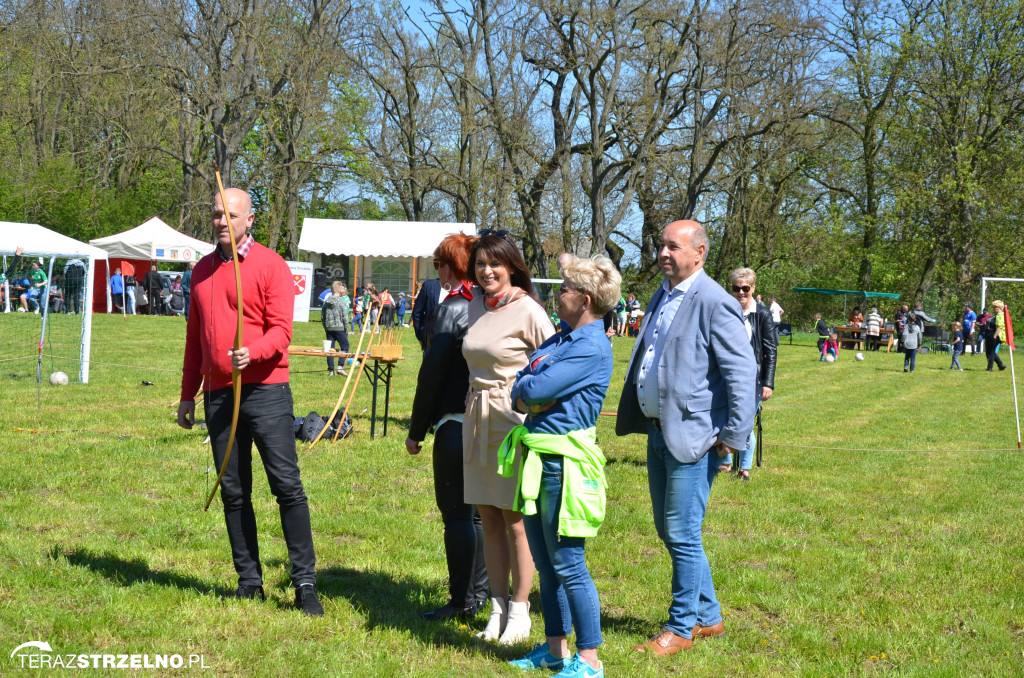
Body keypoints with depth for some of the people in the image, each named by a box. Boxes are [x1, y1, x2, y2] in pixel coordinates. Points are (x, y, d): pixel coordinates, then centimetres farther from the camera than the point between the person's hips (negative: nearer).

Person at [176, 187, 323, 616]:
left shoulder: (271, 266, -2)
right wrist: (187, 395, 19)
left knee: (287, 485, -8)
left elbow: (281, 330, -9)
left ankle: (305, 583, -4)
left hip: (265, 390, -5)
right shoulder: (202, 271, 15)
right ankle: (249, 581, 15)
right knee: (233, 492, 7)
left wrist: (251, 352, -29)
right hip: (218, 394, 5)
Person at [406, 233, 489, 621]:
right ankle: (480, 592, 23)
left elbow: (432, 374, -12)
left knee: (456, 514, 0)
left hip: (456, 425, -8)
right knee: (478, 512, 16)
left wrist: (416, 430, -4)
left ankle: (463, 601, 3)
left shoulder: (450, 310, -13)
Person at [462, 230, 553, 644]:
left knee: (516, 522, -1)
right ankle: (498, 608, 17)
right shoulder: (476, 307, 10)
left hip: (515, 420, -7)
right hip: (478, 420, 7)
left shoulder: (527, 310, -11)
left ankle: (519, 611, 9)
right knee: (489, 521, 9)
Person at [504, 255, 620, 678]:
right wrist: (530, 395, -10)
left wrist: (526, 388, -1)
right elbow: (518, 392, 11)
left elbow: (537, 388, -22)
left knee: (567, 563, -4)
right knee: (544, 561, 15)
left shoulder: (592, 347, -15)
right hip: (537, 457, 9)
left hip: (564, 461, -9)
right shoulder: (561, 339, 14)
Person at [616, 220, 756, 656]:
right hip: (659, 433, 10)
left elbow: (742, 374, -18)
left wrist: (734, 437, -18)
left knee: (682, 534, -4)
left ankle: (682, 628, 9)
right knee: (668, 530, 15)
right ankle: (708, 617, 28)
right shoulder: (661, 297, 13)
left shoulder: (714, 303, -15)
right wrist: (635, 417, 21)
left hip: (692, 437, -9)